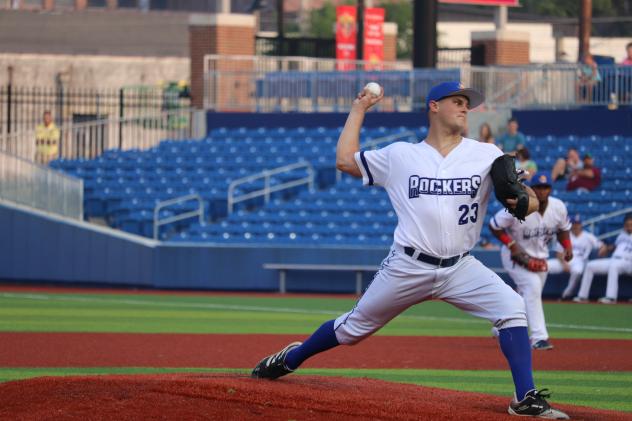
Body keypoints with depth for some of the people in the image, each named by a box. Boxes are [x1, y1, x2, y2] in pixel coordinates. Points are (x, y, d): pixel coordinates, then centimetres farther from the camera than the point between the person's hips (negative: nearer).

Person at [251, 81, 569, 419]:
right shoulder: (400, 155, 4)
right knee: (354, 327, 9)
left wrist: (522, 202, -24)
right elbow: (345, 160, 10)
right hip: (407, 269, -1)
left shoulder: (486, 155, 3)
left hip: (460, 268, 1)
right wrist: (359, 109, 15)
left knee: (511, 308, -21)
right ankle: (290, 359, 34)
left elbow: (530, 202, 0)